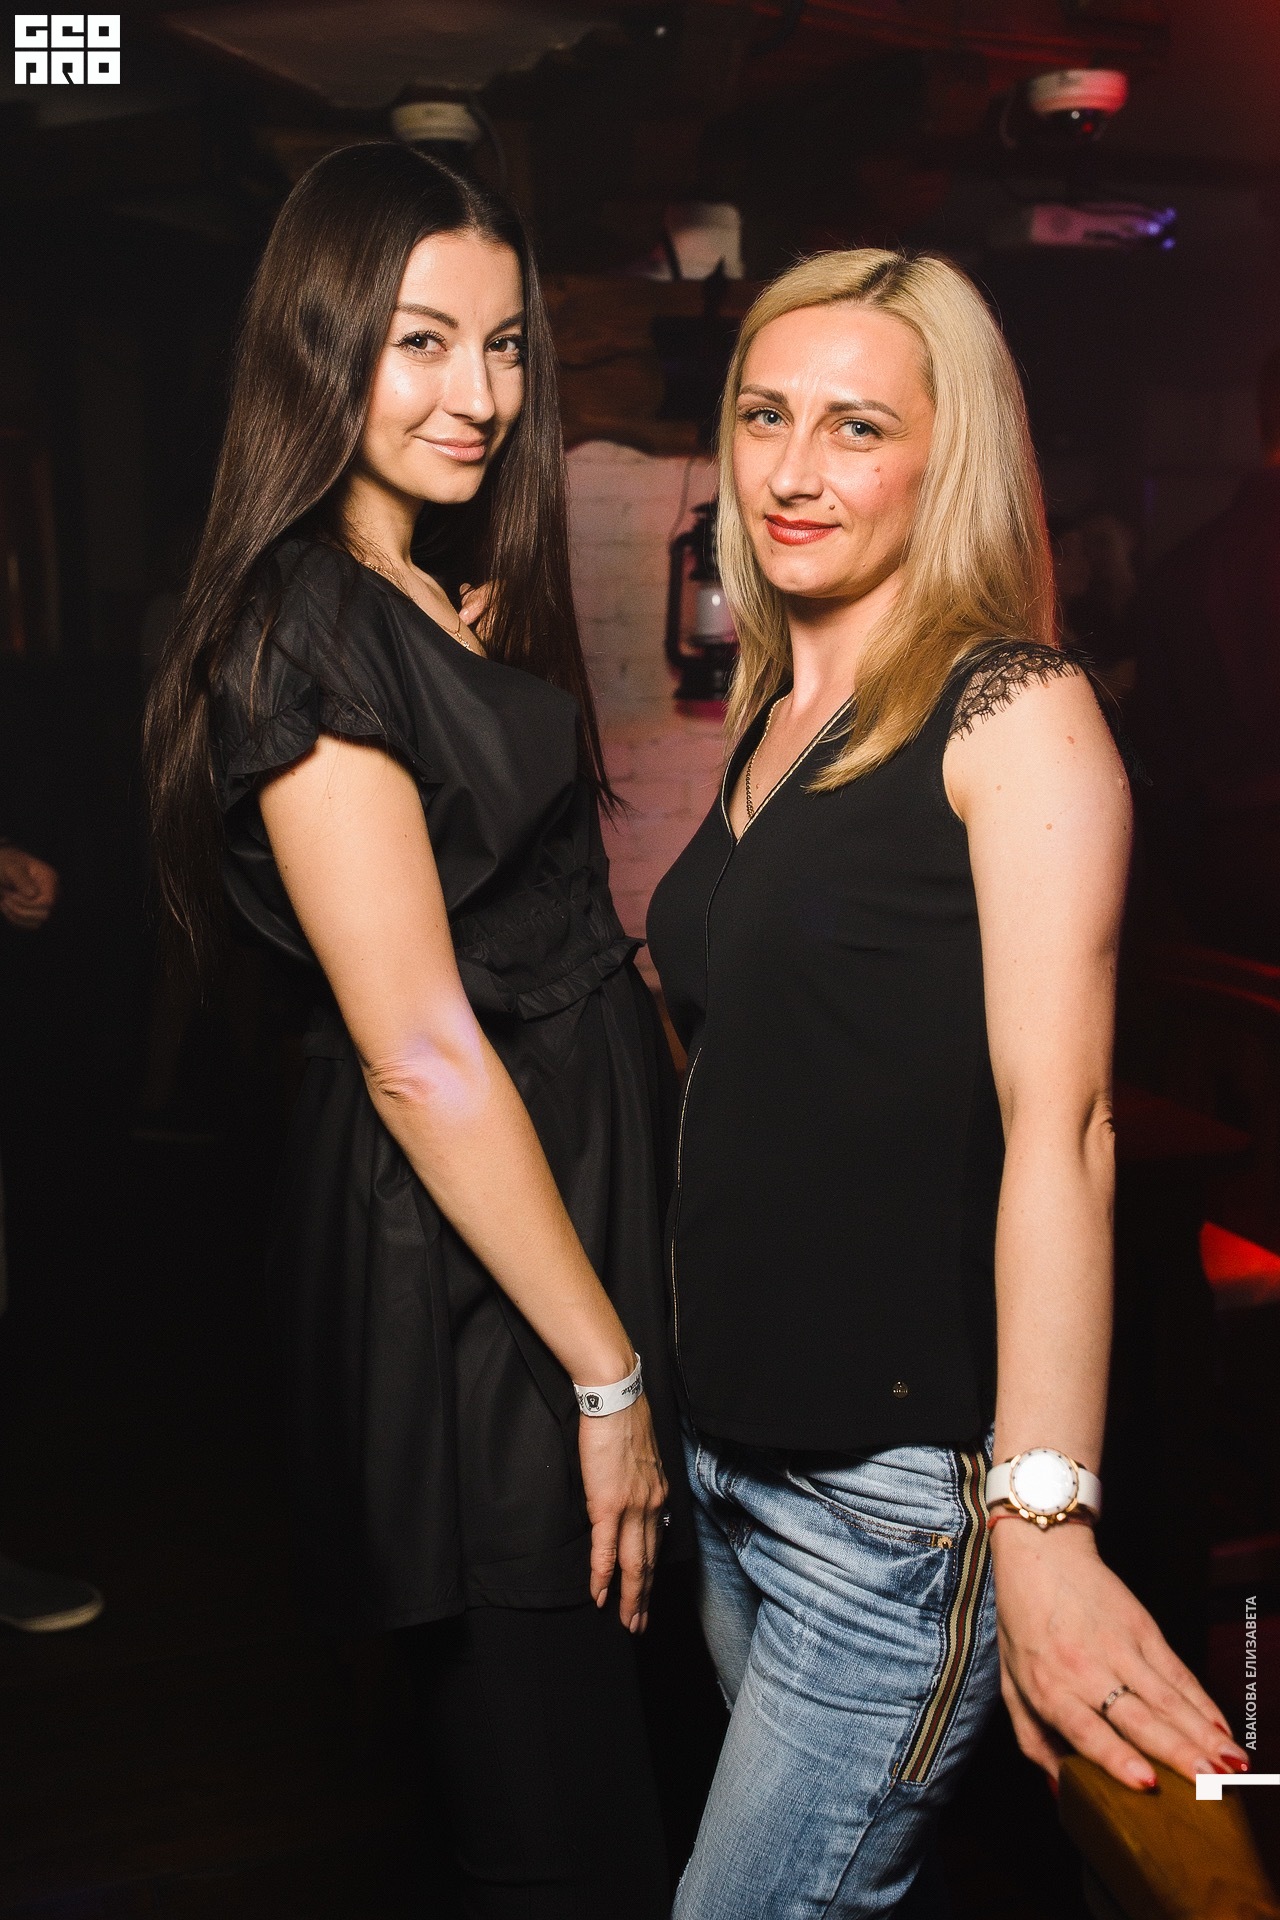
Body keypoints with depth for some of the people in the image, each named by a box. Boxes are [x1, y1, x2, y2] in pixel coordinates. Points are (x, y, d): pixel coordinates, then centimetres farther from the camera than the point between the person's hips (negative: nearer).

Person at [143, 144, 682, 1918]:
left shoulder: (466, 595, 11)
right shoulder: (302, 638, -19)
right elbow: (422, 1055, -22)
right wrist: (608, 1374, -18)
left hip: (582, 1156, 9)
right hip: (465, 1261, -9)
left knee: (584, 1709, 25)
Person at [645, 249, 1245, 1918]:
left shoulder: (1014, 714, -10)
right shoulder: (767, 716, 11)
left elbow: (1057, 1118, -19)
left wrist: (1044, 1528, -23)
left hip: (907, 1480, -7)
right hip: (732, 1452, 7)